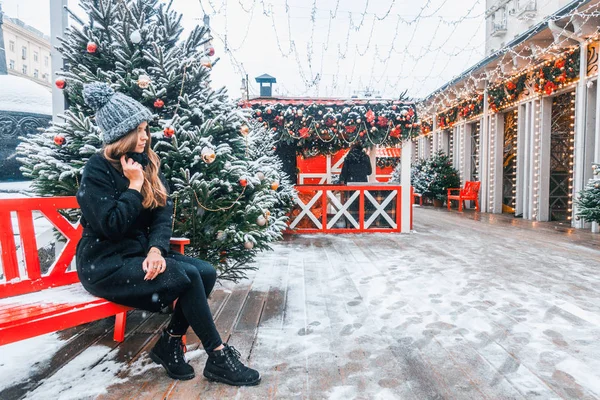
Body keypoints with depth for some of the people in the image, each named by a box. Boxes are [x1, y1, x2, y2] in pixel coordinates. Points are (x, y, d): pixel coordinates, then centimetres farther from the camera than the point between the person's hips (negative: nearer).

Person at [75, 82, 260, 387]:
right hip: (104, 263, -6)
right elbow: (112, 227, -22)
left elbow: (164, 212, 0)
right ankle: (218, 357, -12)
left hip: (139, 252, 7)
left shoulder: (148, 163, 7)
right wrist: (134, 184, -16)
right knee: (187, 276, -25)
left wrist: (156, 248, -17)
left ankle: (170, 342, -1)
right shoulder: (98, 168, -13)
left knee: (206, 272, -14)